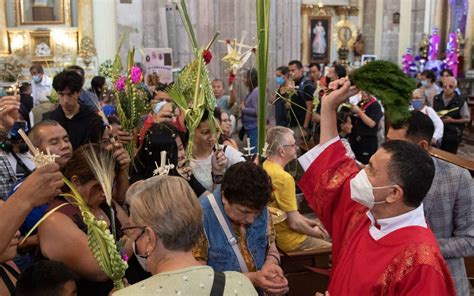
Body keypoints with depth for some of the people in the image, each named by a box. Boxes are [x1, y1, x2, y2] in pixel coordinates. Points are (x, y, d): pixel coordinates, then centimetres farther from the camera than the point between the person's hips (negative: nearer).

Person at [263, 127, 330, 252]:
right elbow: (294, 223, -23)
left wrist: (308, 221, 11)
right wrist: (314, 232, -6)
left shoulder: (264, 167, 1)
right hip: (288, 240, -9)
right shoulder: (284, 178, -27)